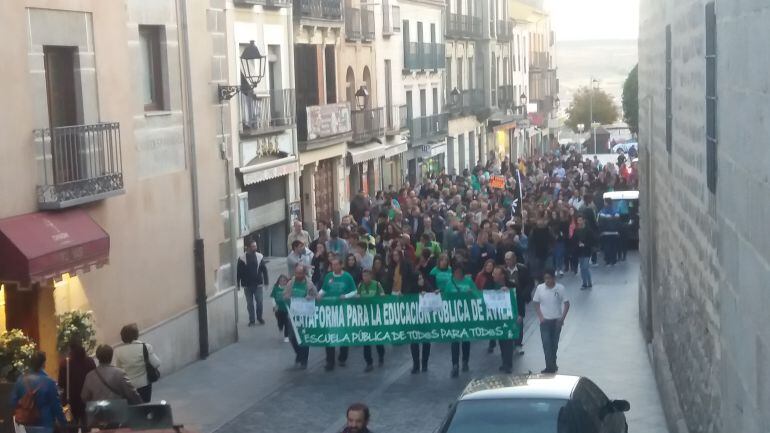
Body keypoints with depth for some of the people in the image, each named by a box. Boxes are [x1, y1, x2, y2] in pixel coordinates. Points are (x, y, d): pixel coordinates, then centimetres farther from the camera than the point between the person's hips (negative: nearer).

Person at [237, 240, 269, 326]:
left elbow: (264, 270, 4)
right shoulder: (242, 258, -7)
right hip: (247, 285, -1)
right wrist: (238, 285, -3)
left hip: (258, 284, 1)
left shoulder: (260, 257, -1)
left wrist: (266, 282, 2)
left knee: (259, 302, 2)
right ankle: (252, 320, 18)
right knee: (250, 303, 7)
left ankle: (259, 318, 21)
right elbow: (239, 272, -3)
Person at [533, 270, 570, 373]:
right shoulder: (539, 288, -6)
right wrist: (540, 316, -8)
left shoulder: (560, 288, -10)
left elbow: (566, 304, -4)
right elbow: (536, 304, 2)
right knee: (546, 344, -8)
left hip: (556, 321, 0)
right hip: (545, 321, 0)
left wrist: (562, 318, -11)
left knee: (554, 344, 13)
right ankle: (550, 367, -4)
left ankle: (552, 365, 29)